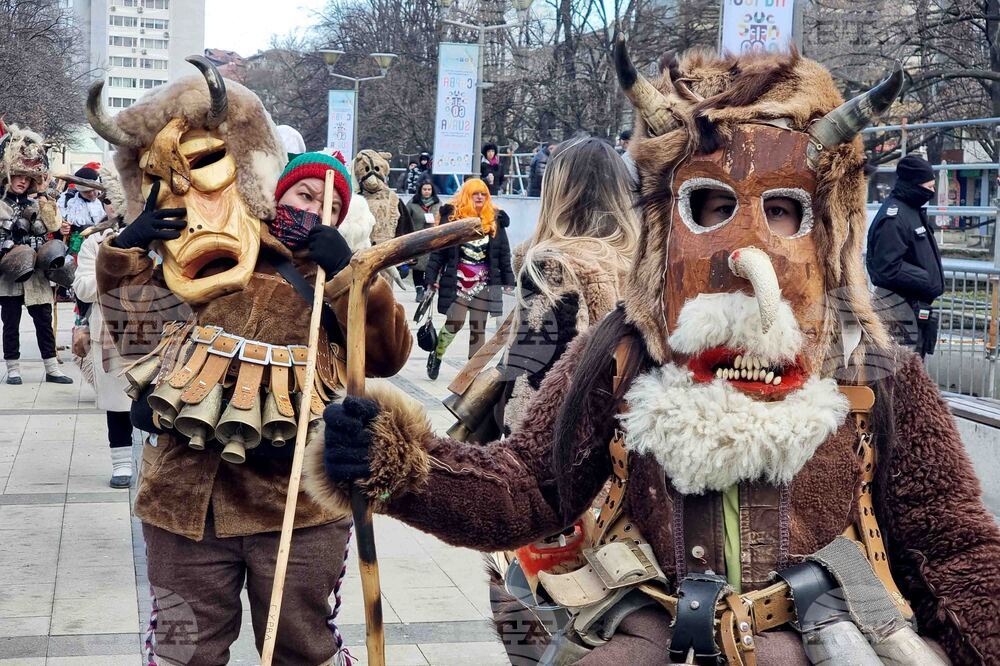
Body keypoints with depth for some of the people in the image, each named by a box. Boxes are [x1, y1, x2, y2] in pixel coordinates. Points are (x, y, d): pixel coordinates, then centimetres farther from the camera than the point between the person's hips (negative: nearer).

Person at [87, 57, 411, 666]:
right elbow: (137, 328, 20)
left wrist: (346, 268, -15)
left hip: (296, 504, -1)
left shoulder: (339, 282, 6)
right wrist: (127, 248, 7)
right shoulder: (205, 261, 12)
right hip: (185, 496, 2)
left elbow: (389, 354, -10)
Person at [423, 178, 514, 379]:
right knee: (454, 323, -6)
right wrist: (431, 278, -5)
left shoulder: (495, 220, 5)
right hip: (457, 281, -2)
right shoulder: (452, 217, -2)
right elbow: (438, 250, -1)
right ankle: (436, 355, 20)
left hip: (484, 283, 2)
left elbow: (504, 253, 9)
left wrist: (508, 281, 6)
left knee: (478, 327, 4)